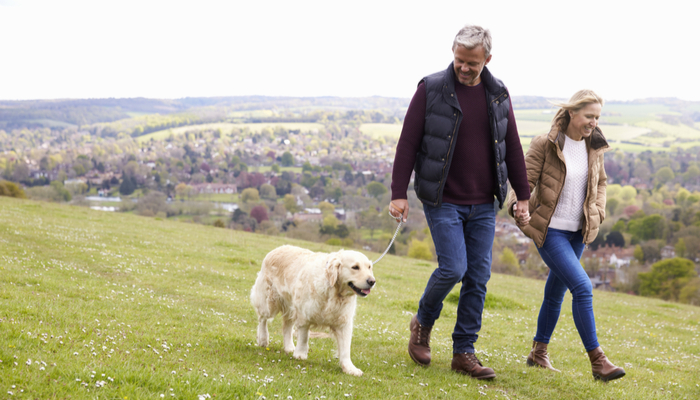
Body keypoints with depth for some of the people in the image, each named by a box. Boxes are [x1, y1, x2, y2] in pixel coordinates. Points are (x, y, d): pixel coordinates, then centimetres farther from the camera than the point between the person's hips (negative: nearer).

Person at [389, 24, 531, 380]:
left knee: (478, 277, 3)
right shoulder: (431, 90, -7)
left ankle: (464, 353, 14)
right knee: (453, 268, -14)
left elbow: (512, 147, 12)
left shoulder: (498, 94, 5)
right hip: (442, 201, -4)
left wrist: (523, 196, 11)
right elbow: (408, 144, -7)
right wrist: (398, 194, -12)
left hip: (483, 205, 4)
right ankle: (423, 323, 16)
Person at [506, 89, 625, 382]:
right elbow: (525, 179, -10)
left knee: (556, 290, 15)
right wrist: (519, 207, -29)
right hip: (550, 229, -6)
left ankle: (538, 352, 31)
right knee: (582, 287, -17)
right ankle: (597, 361, -12)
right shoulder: (545, 144, -12)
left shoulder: (594, 147, 5)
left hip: (577, 232, 6)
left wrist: (597, 212, 4)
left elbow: (600, 182, 20)